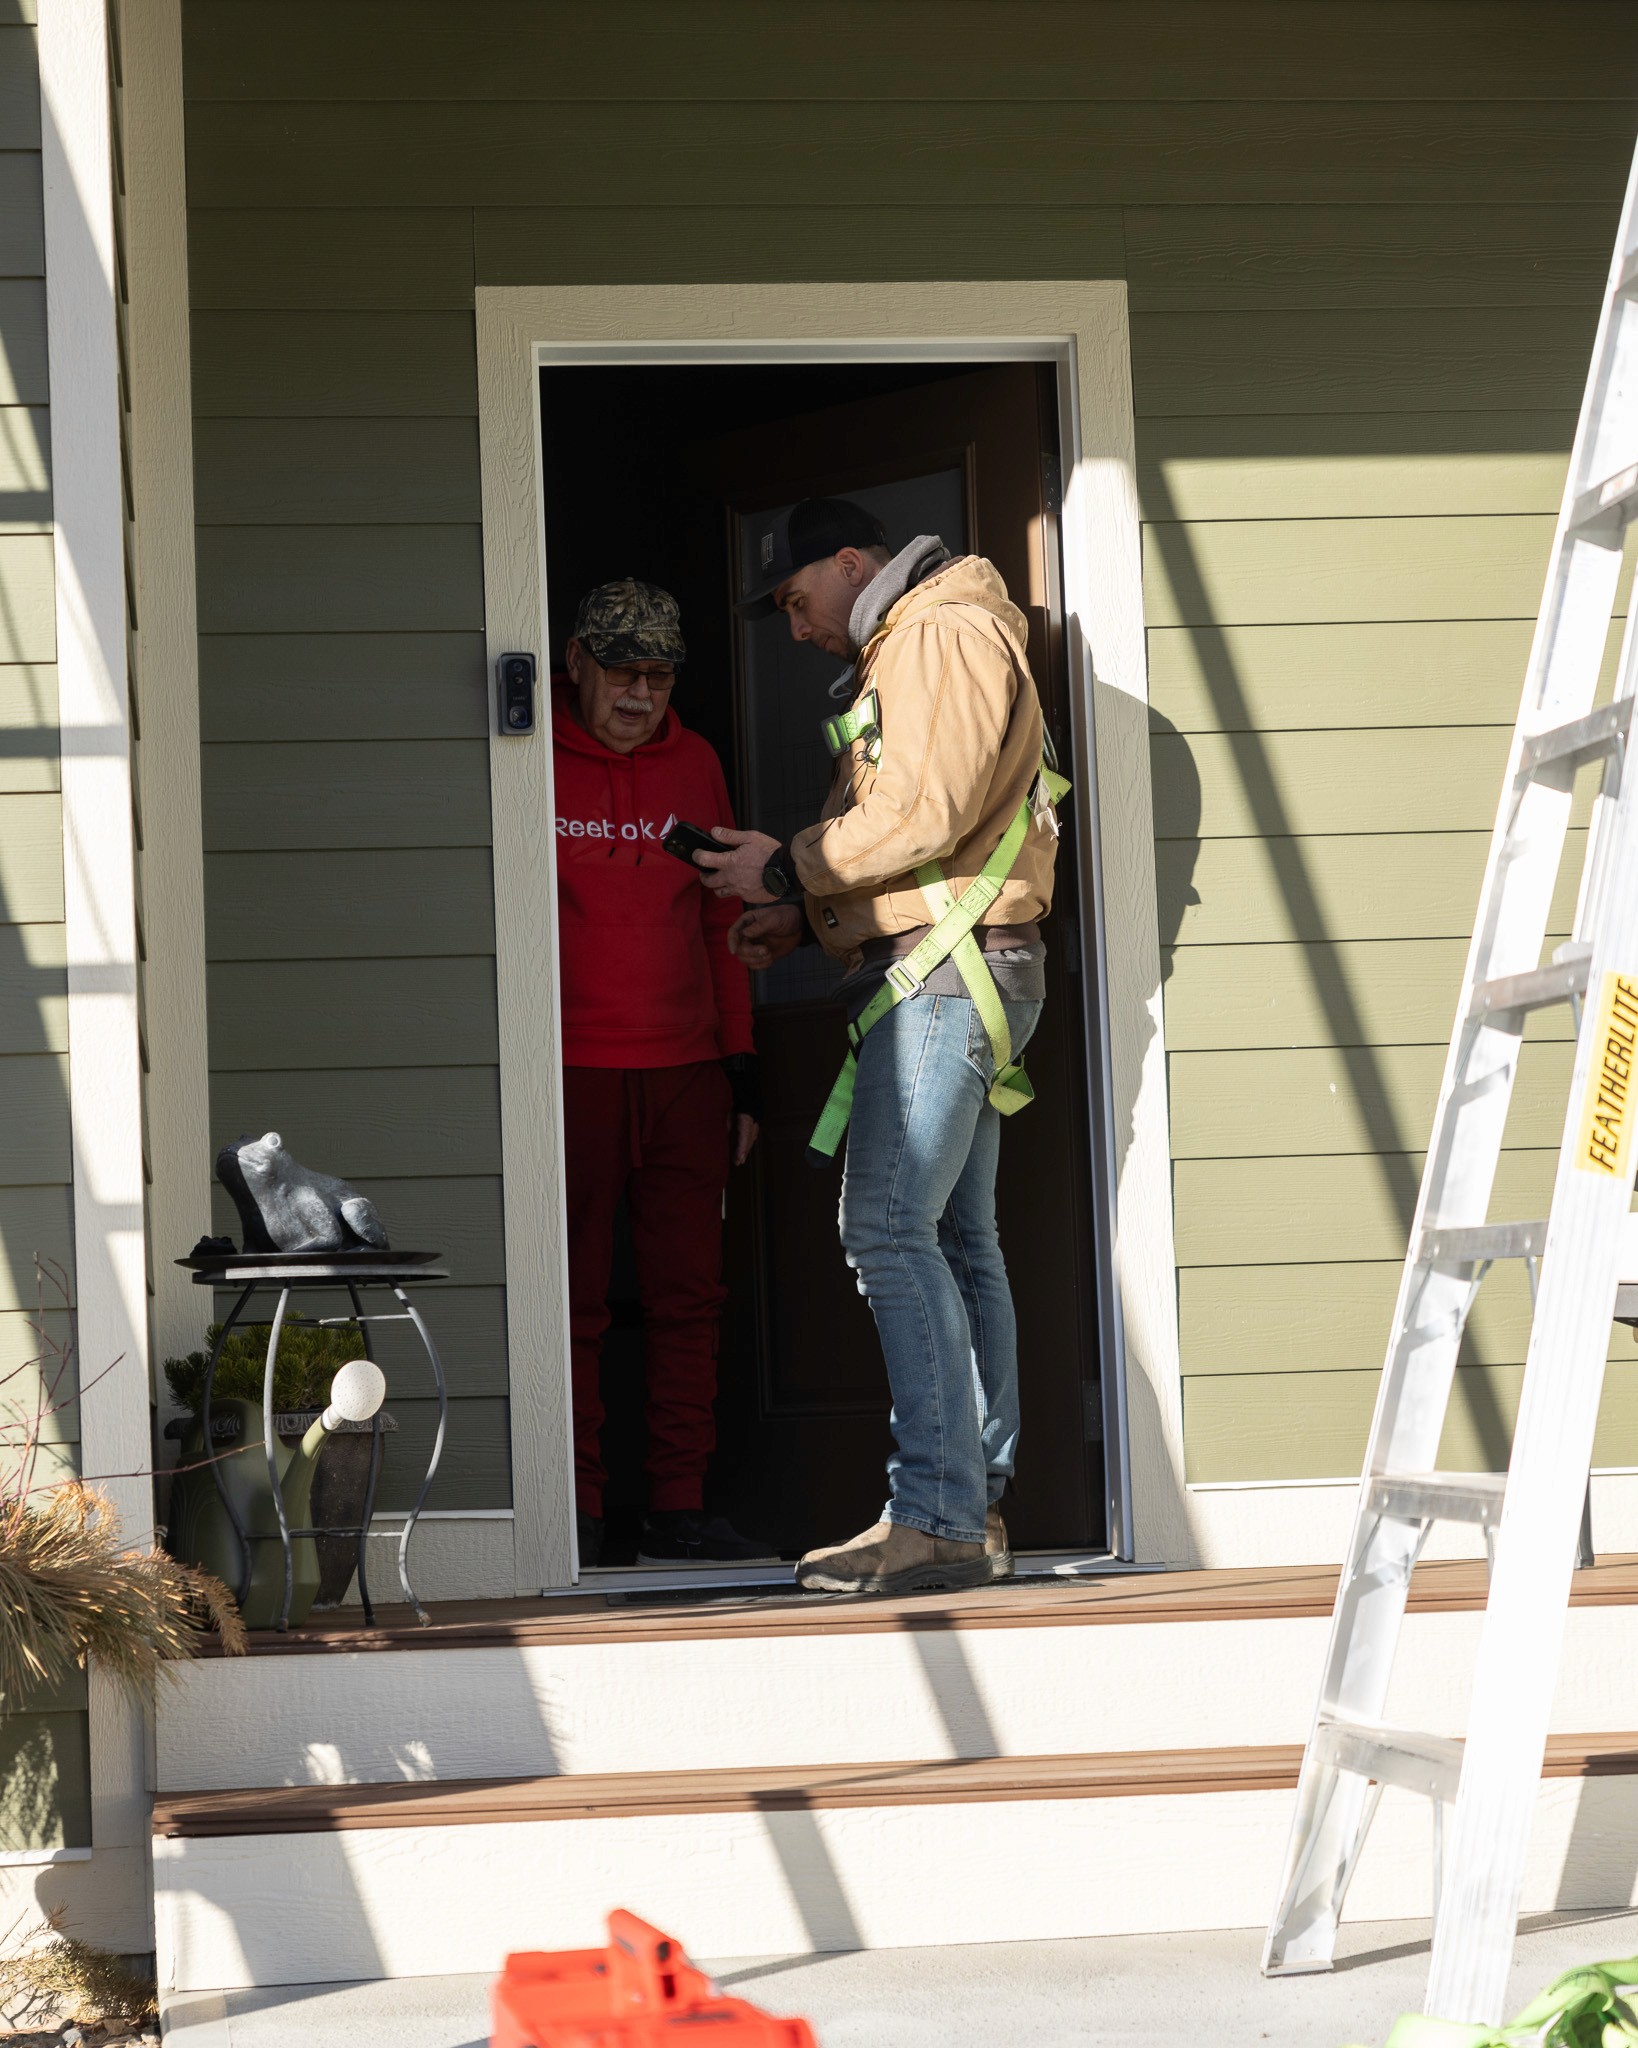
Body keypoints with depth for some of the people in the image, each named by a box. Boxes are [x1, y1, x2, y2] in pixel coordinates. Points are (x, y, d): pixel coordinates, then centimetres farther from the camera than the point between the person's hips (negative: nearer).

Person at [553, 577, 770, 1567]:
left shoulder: (696, 764, 13)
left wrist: (741, 1069, 13)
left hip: (686, 1074, 4)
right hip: (570, 1074, -4)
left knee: (689, 1298, 3)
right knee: (576, 1305, -2)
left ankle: (680, 1509, 7)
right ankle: (580, 1512, 2)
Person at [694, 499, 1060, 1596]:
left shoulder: (947, 632, -9)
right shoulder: (897, 652, 24)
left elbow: (925, 810, -19)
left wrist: (790, 867, -10)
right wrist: (804, 916, 14)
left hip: (946, 970, -11)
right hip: (938, 975, 11)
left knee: (890, 1229, -15)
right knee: (954, 1237, 10)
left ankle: (937, 1516, -17)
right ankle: (978, 1510, 13)